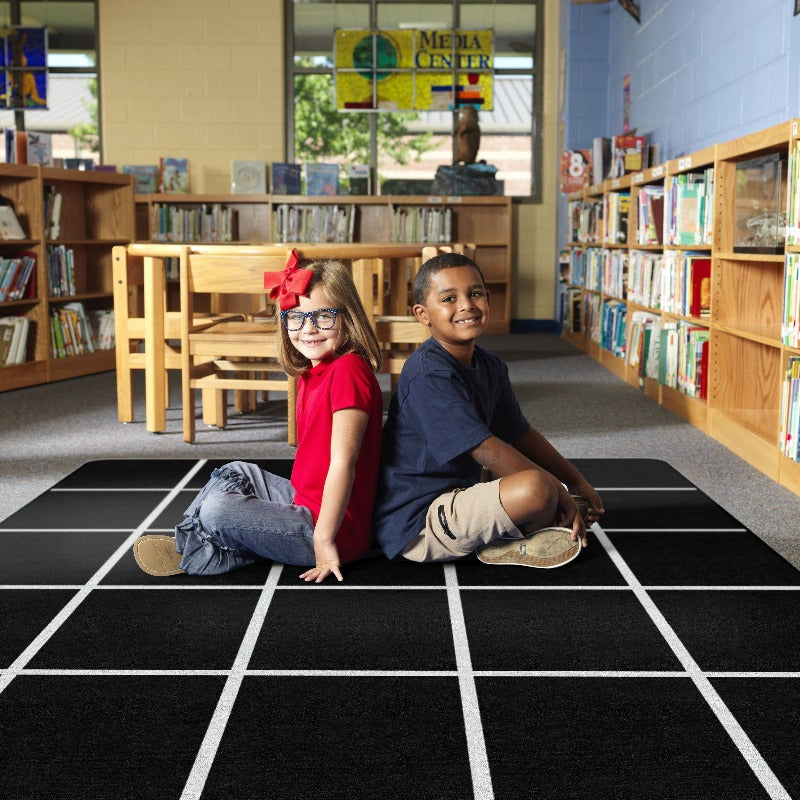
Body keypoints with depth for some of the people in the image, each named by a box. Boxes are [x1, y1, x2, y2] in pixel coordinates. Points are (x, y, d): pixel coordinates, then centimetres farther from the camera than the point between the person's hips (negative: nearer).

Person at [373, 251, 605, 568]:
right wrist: (558, 491, -20)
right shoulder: (428, 375, -22)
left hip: (456, 499, 10)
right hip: (416, 523, -10)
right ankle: (506, 543, -3)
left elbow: (521, 435, 18)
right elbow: (485, 449, -26)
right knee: (535, 488, -31)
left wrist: (576, 481, 12)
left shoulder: (490, 367, 7)